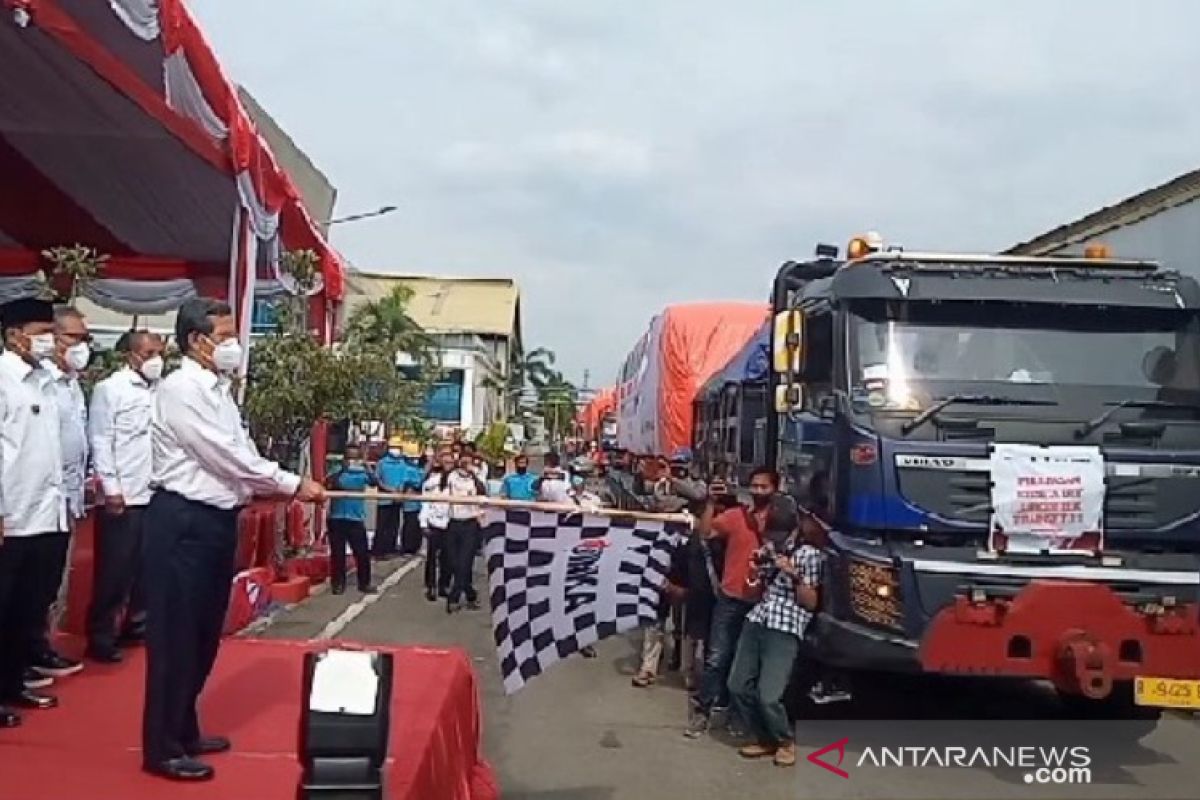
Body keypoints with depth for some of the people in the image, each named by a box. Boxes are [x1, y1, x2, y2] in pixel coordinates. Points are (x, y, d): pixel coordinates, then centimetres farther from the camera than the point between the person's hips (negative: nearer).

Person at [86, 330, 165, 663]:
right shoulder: (109, 388, -2)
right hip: (124, 496, -4)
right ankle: (101, 636, 11)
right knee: (114, 569, 1)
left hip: (158, 493, 5)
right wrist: (111, 488, -11)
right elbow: (100, 441, -6)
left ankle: (137, 623, 27)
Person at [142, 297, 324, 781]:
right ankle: (162, 748, 7)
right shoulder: (180, 389, -14)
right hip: (182, 523, -9)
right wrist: (292, 485, -13)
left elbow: (239, 456, 12)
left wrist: (282, 488, -3)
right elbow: (227, 456, -18)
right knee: (175, 636, -2)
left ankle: (183, 731, 30)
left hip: (216, 520, 9)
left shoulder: (218, 391, 15)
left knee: (203, 635, 16)